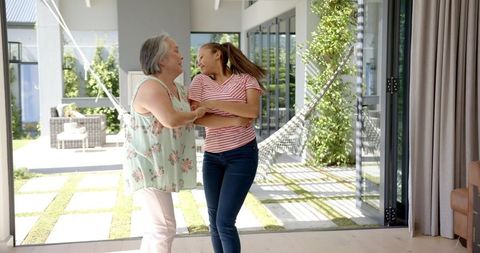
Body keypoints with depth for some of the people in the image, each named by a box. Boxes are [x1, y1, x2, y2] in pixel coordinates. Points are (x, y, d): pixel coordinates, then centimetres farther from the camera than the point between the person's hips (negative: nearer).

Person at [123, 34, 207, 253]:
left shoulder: (177, 89, 12)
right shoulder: (151, 87, -18)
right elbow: (171, 119, -32)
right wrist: (195, 114, -12)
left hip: (159, 167, 10)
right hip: (147, 167, -10)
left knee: (156, 227, 17)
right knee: (164, 227, -9)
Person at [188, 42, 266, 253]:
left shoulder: (246, 78, -2)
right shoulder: (200, 81, 4)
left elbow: (253, 111, -19)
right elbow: (196, 117, -10)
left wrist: (213, 103, -19)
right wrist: (236, 120, -16)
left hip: (242, 155, -4)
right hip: (212, 157, 4)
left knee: (225, 222, -8)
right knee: (214, 221, 8)